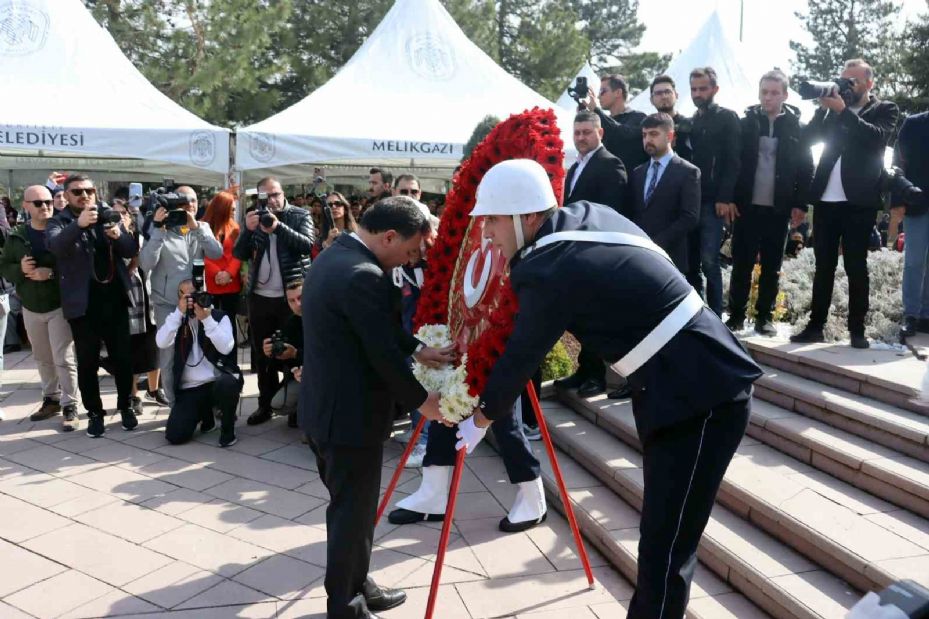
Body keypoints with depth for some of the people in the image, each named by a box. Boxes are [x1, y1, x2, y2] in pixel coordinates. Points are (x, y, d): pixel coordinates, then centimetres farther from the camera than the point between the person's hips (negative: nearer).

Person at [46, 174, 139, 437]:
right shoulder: (59, 222, 0)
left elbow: (132, 251, 1)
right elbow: (55, 246, -21)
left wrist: (118, 235, -20)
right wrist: (79, 224, -38)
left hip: (114, 300, 2)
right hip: (83, 304, -2)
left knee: (123, 357, 8)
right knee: (87, 363, 5)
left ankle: (125, 406, 24)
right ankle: (94, 413, 19)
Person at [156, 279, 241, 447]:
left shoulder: (219, 317, 2)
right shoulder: (176, 320, 10)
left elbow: (226, 348, -15)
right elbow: (162, 343, -11)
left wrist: (207, 319, -20)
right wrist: (179, 312, -14)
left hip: (218, 381, -2)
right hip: (190, 388, 3)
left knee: (227, 384, -40)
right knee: (174, 436, -14)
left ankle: (228, 428, -9)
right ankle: (205, 415, 21)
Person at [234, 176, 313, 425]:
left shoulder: (300, 216, 1)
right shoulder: (255, 217, 9)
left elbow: (307, 245, -16)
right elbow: (239, 254, 0)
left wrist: (278, 227, -26)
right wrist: (248, 229, -17)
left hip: (291, 296, -3)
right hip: (259, 297, 3)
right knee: (262, 353, 9)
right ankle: (266, 403, 19)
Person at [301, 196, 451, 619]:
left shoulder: (333, 256, 8)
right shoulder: (363, 275, -25)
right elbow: (382, 351, -21)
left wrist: (417, 349, 10)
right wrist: (420, 400, -8)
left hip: (324, 409, 10)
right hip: (350, 415, -10)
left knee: (348, 507, 21)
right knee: (353, 512, 5)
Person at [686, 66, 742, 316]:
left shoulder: (727, 118, 1)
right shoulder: (690, 122, 19)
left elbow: (732, 161, -8)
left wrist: (725, 198, -17)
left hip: (712, 202, -5)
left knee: (709, 262, -9)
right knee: (691, 263, 6)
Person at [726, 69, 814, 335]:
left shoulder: (796, 128, 3)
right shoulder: (746, 123, 4)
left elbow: (806, 169, 2)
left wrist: (800, 204, -5)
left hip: (778, 209, 0)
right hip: (746, 206, 0)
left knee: (771, 267, 7)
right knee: (741, 264, 2)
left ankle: (764, 316, 14)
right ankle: (736, 315, 10)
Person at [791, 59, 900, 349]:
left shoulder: (885, 109, 6)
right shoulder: (835, 110, 16)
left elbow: (877, 137, -13)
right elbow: (811, 138, 6)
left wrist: (844, 111, -14)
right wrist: (824, 107, -5)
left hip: (859, 201, -3)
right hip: (827, 199, 4)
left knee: (856, 267, -1)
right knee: (823, 266, 5)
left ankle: (857, 330, 5)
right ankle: (815, 326, 8)